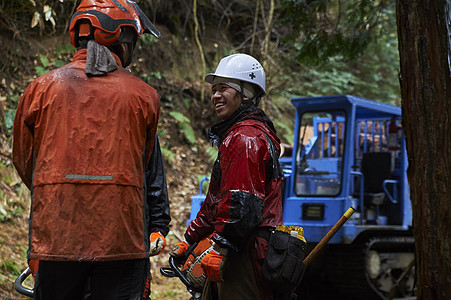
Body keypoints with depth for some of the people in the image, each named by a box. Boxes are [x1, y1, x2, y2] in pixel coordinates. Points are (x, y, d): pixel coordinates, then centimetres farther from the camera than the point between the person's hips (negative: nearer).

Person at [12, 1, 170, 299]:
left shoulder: (42, 88, 3)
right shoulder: (142, 95, 1)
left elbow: (23, 160, 13)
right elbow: (151, 169, 9)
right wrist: (159, 227, 22)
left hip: (56, 236, 1)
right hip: (122, 238, 0)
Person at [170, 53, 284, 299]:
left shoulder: (246, 138, -13)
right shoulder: (236, 134, 22)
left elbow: (242, 203, -22)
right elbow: (217, 200, 27)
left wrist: (220, 249, -22)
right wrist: (190, 240, 27)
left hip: (246, 252, -11)